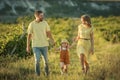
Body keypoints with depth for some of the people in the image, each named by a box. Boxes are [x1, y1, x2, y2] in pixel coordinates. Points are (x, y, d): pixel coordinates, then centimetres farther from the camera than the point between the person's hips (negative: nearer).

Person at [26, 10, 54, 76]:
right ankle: (38, 75, 3)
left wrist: (53, 40, -11)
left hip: (44, 45, 2)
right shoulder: (31, 24, -5)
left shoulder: (45, 23, 0)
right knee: (37, 61, -8)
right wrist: (28, 46, -3)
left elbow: (48, 33, 3)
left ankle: (47, 73, 27)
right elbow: (29, 36, -1)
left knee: (46, 60, 8)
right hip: (35, 46, -2)